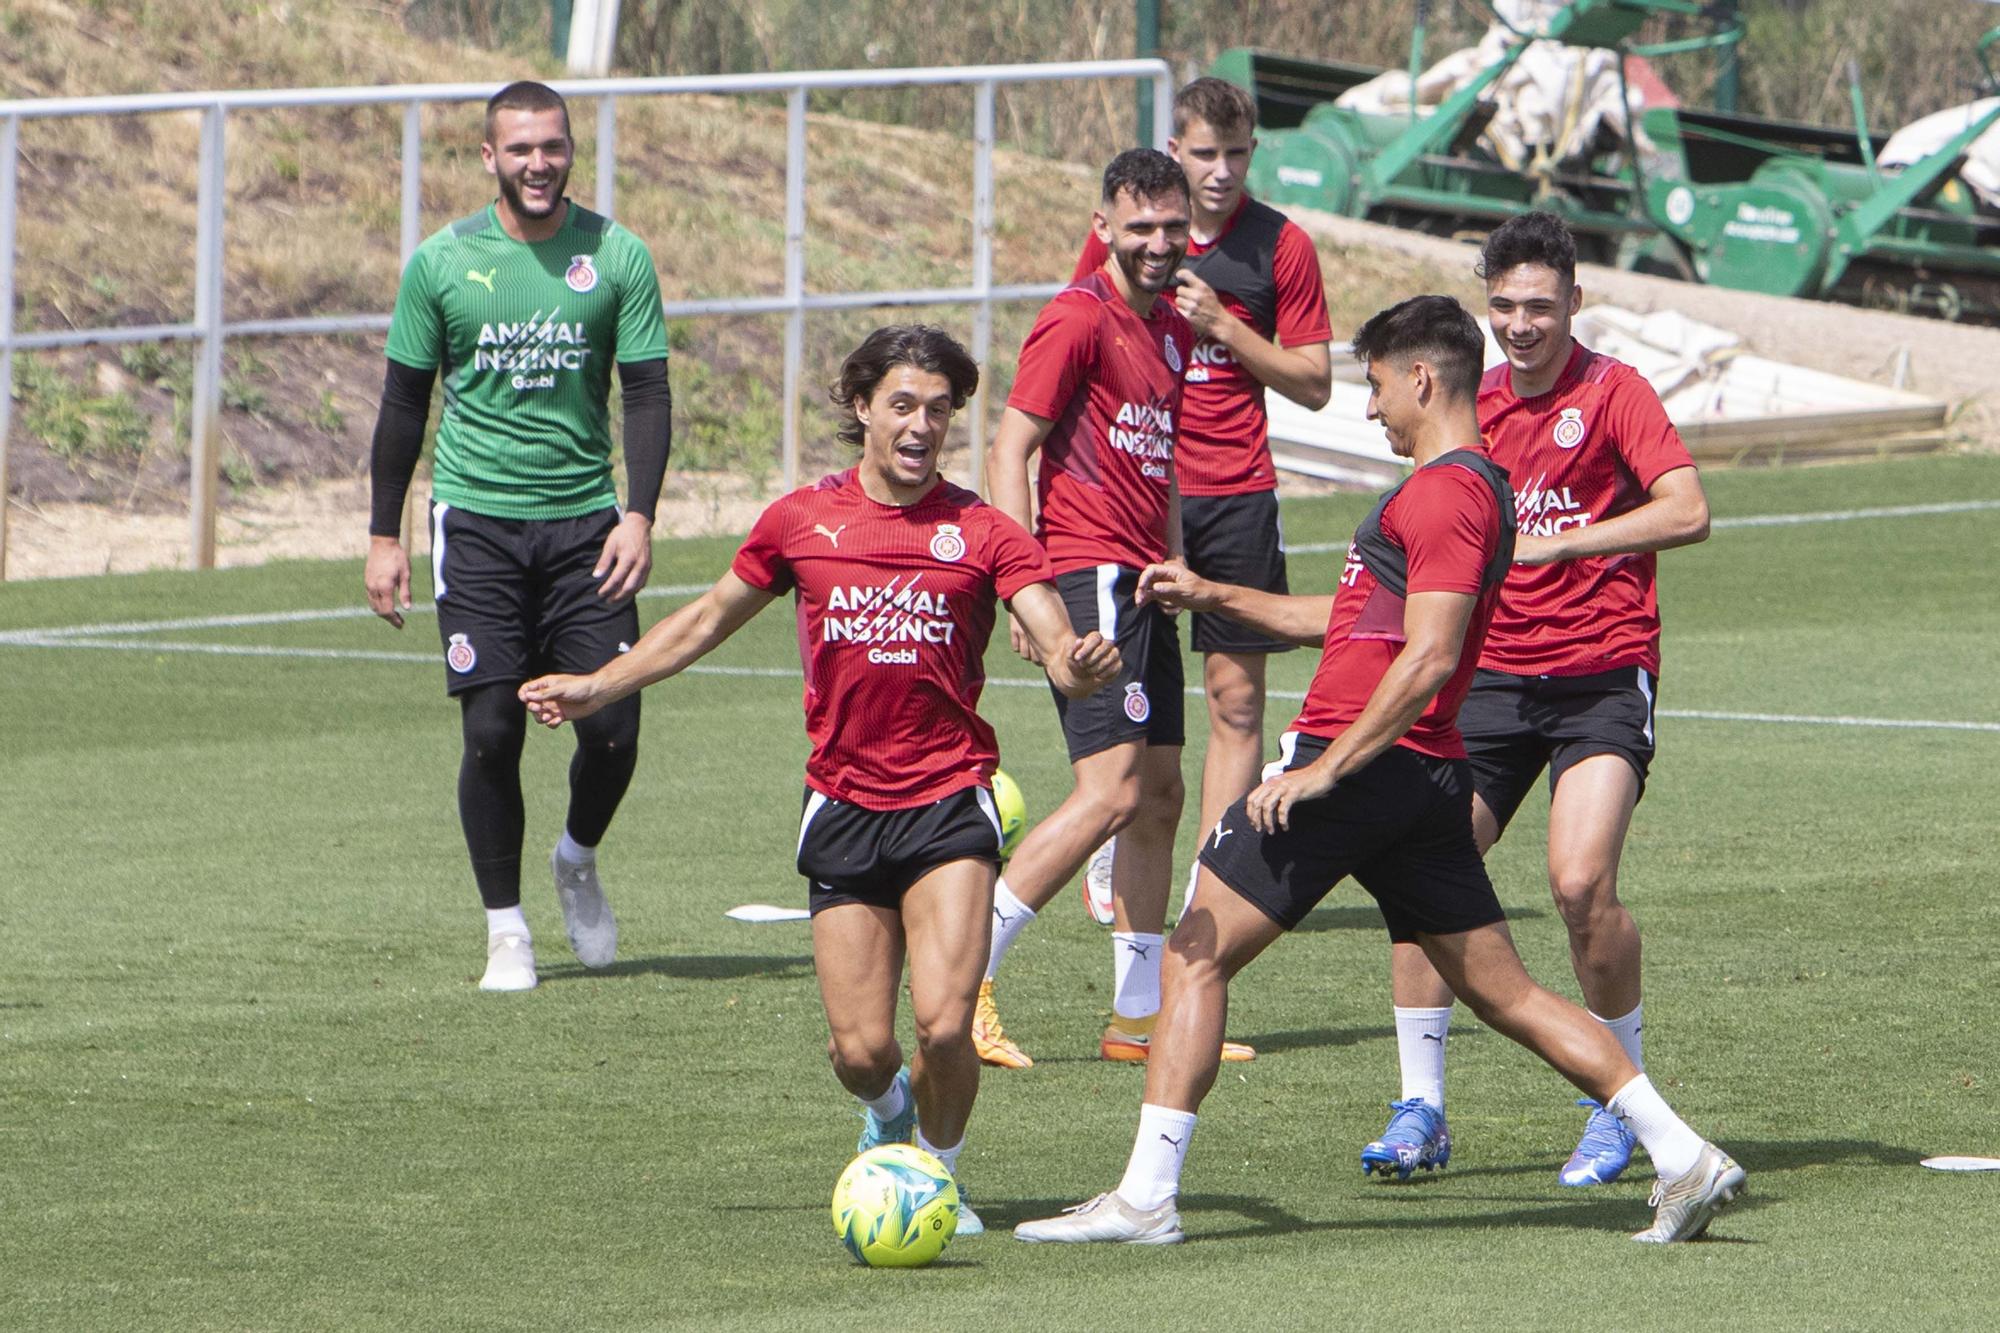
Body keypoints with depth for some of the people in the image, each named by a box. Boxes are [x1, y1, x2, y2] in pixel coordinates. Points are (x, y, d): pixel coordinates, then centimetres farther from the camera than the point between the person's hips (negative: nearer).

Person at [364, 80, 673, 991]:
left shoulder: (616, 256, 2)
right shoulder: (441, 263, 2)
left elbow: (647, 393, 2)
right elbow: (405, 402, 9)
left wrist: (639, 514, -10)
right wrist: (384, 535, 6)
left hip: (584, 520, 1)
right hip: (476, 520, -1)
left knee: (613, 727, -4)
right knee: (491, 731, -6)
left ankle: (578, 861, 26)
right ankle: (505, 929, 7)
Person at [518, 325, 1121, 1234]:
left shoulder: (982, 533, 1)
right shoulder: (801, 522, 6)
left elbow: (1057, 647, -9)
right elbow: (707, 621, 21)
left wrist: (1080, 663, -33)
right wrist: (596, 688, 20)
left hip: (949, 804, -2)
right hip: (842, 809, 2)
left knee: (944, 1023, -17)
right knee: (860, 1049, -3)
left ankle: (939, 1170, 13)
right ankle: (890, 1113, 35)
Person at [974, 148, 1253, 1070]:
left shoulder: (1171, 328, 16)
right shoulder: (1080, 319, -10)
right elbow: (1010, 450, -13)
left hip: (1143, 584, 9)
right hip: (1092, 576, -9)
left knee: (1160, 795, 9)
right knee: (1113, 790, -16)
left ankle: (1140, 1015, 14)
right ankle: (964, 976, -13)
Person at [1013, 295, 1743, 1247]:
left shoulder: (1446, 491, -12)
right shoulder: (1469, 486, 21)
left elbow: (1427, 657, -21)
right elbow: (1363, 622, 31)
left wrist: (1327, 768, -22)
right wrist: (1214, 596, 31)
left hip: (1367, 766, -10)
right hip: (1426, 779, 10)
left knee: (1195, 955, -5)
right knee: (1505, 992, 10)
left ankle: (1146, 1196, -8)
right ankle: (1684, 1157, 4)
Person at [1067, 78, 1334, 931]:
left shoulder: (1280, 246, 0)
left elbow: (1314, 384, 0)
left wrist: (1222, 325, -12)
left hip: (1235, 492, 0)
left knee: (1236, 697, -1)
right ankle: (1110, 862, 19)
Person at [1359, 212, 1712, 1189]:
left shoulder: (1612, 393, -6)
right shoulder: (1476, 405, 12)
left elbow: (1687, 511, -20)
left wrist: (1558, 542, -26)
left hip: (1602, 676, -5)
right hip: (1493, 671, 6)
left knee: (1580, 881, -21)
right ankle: (1420, 1109, 3)